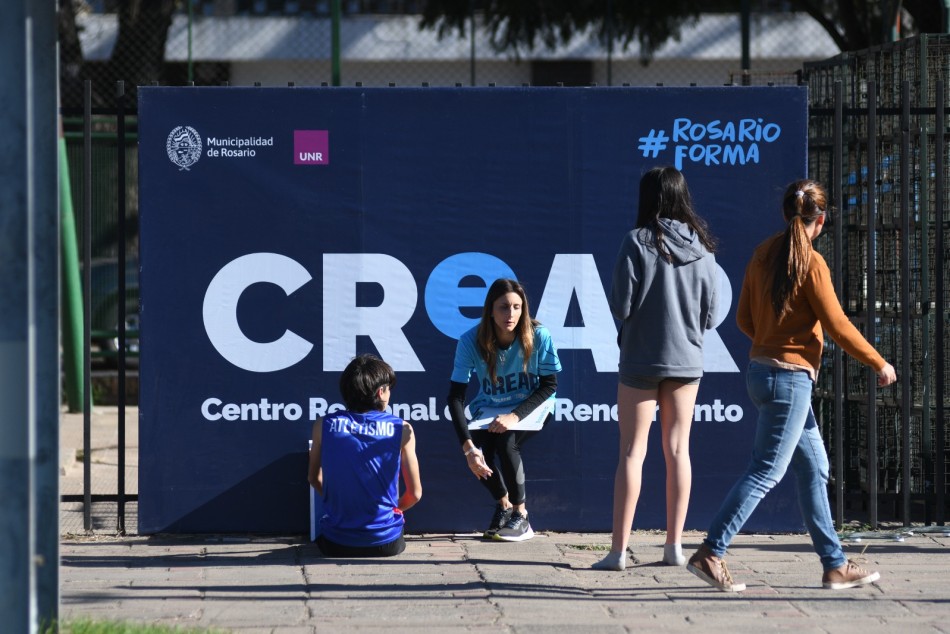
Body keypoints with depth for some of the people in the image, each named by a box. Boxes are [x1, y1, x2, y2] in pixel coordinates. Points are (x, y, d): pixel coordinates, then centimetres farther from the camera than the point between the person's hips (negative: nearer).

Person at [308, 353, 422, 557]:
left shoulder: (324, 425, -2)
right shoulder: (402, 429, -7)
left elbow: (314, 478, 13)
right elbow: (414, 493, 0)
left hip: (335, 545, 0)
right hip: (386, 544, 0)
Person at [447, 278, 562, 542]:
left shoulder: (539, 337, -22)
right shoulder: (471, 341, -20)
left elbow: (549, 385, -12)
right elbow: (456, 397, -21)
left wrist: (515, 416, -26)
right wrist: (468, 447, -31)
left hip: (531, 407, -2)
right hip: (489, 409, 2)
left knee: (505, 441, -31)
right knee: (477, 451, -25)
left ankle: (521, 516, -10)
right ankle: (503, 505, 9)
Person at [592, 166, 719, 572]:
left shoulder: (638, 242, -12)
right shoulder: (703, 248, 0)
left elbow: (621, 305, -13)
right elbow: (710, 313, 3)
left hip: (641, 358, -3)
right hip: (687, 359, 4)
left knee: (632, 451, 0)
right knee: (677, 450, 10)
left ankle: (619, 550, -3)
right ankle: (674, 545, 11)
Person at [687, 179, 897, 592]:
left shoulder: (763, 255, 6)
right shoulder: (811, 264, -15)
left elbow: (745, 319, 11)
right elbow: (838, 327, -13)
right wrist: (880, 365, 0)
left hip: (762, 370, 9)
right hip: (791, 377, -9)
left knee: (814, 468, 13)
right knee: (765, 472, -5)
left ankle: (835, 565, 17)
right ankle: (710, 553, -8)